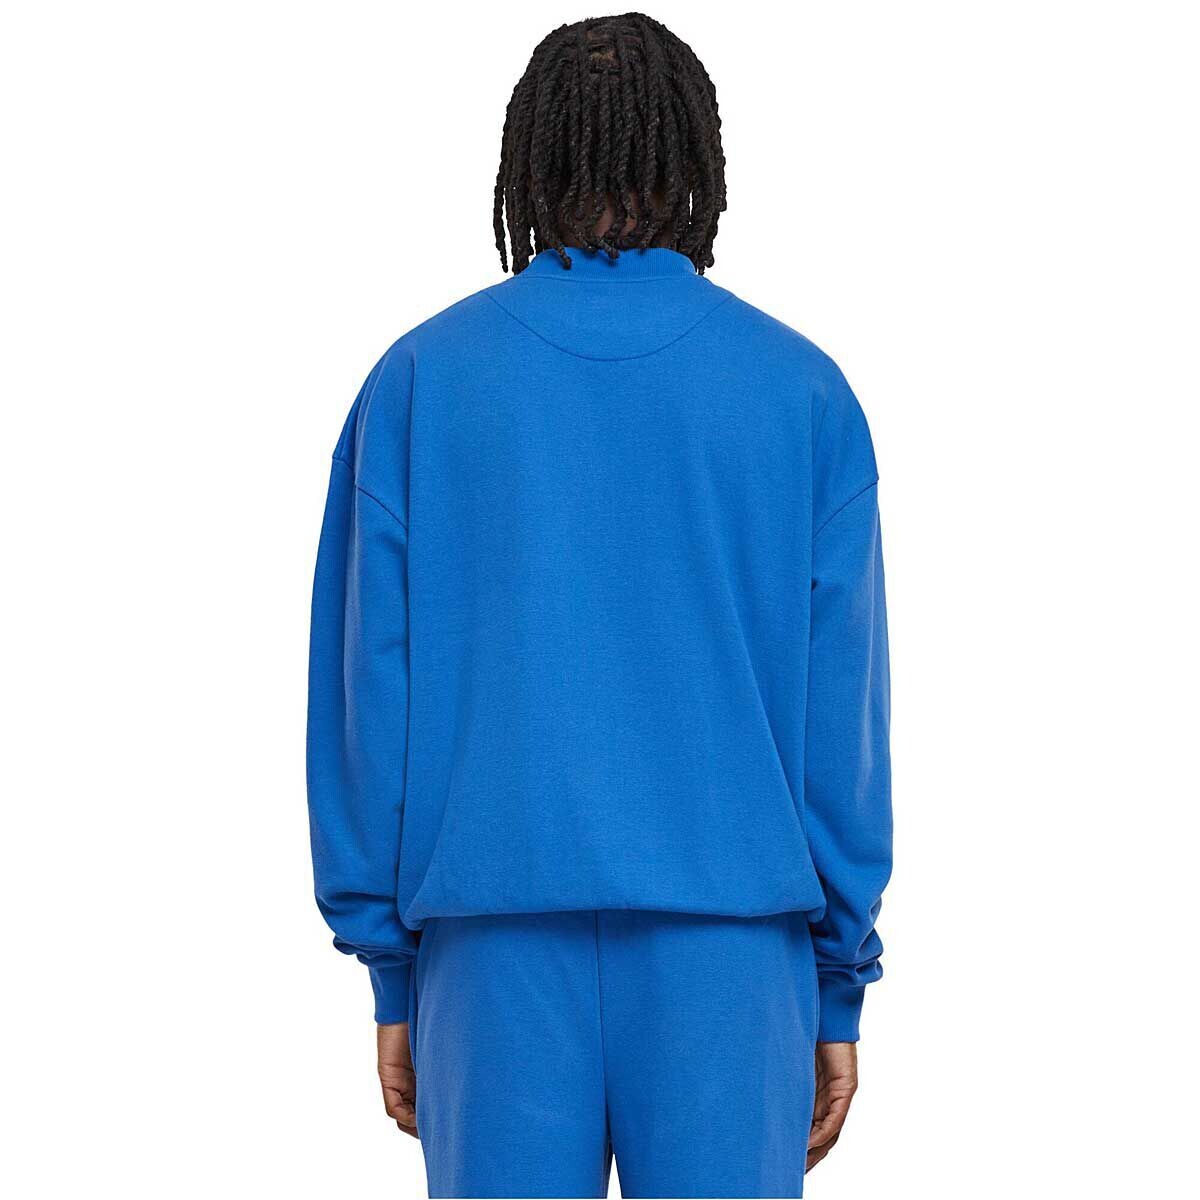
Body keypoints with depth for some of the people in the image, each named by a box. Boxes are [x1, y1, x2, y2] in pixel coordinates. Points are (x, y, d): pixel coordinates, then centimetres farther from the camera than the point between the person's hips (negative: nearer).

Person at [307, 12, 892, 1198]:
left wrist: (393, 973, 8)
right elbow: (838, 703, 2)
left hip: (497, 939, 0)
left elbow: (369, 684, 2)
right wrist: (838, 986, 8)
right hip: (730, 945, 0)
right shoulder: (803, 392, 3)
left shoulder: (417, 380, 3)